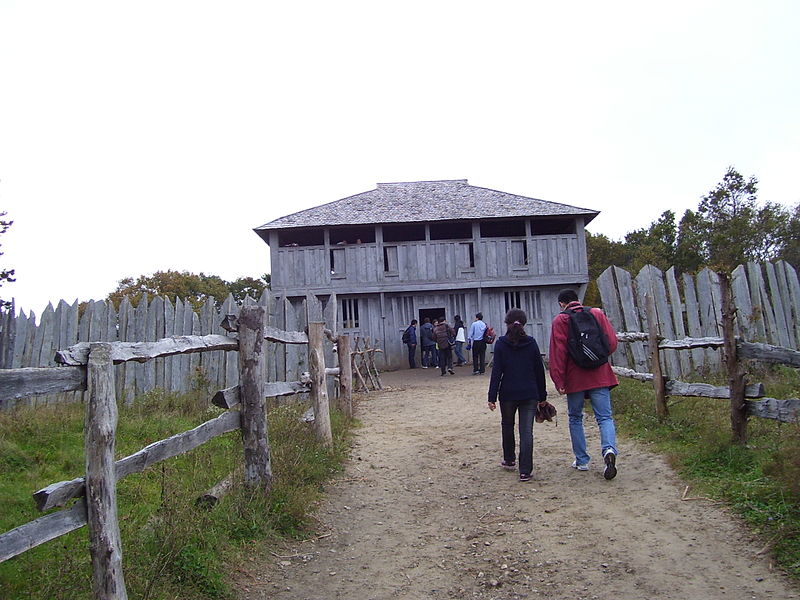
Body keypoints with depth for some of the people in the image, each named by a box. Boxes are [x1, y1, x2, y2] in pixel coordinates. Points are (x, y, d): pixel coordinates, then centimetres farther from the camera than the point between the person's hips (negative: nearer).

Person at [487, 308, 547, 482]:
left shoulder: (501, 344, -5)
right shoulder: (531, 343, 1)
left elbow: (496, 371, -9)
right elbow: (539, 370, 5)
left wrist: (492, 397, -7)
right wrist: (542, 396, 13)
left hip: (507, 393, -1)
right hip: (529, 394, 1)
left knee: (507, 425, 20)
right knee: (527, 431, 0)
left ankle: (509, 460, 35)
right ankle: (525, 471, -4)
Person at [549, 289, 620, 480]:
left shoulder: (560, 320, -2)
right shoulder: (597, 314, 6)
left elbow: (558, 352, -9)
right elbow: (612, 342, 4)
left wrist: (558, 380, -6)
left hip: (575, 378, -2)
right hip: (600, 376, 2)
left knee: (575, 418, 13)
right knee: (604, 417, 3)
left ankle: (582, 460, 16)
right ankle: (609, 449, -21)